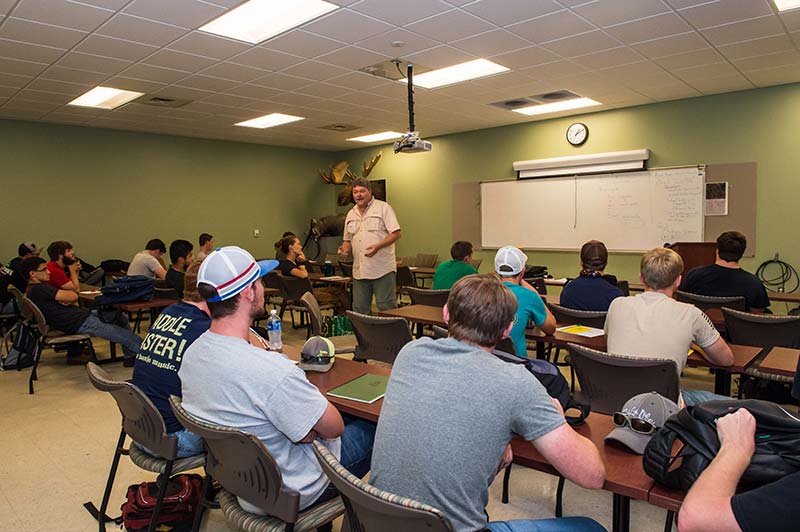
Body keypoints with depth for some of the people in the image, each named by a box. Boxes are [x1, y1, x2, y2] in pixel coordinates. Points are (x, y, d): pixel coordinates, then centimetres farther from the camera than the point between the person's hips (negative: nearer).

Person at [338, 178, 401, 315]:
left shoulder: (383, 208, -2)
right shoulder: (351, 214, 16)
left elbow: (396, 233, -8)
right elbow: (347, 239, 23)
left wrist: (378, 246, -22)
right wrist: (345, 249, 0)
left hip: (383, 269, -6)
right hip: (359, 271, 6)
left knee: (387, 308, -4)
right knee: (359, 309, 10)